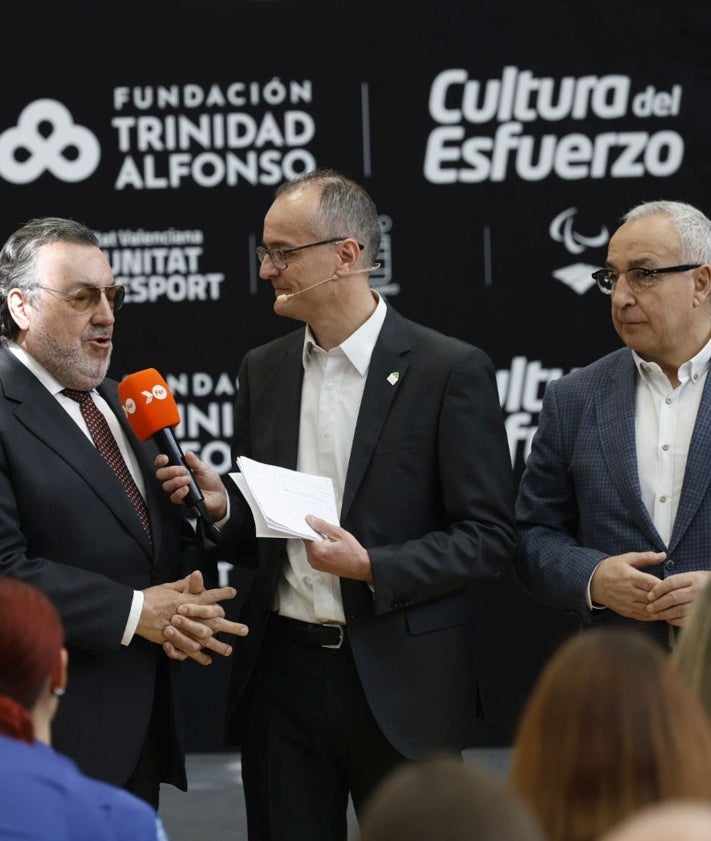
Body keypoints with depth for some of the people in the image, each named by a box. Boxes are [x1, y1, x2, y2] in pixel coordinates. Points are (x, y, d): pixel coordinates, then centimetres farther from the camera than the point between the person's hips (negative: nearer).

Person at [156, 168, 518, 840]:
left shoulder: (452, 371, -7)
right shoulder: (262, 371, 10)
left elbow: (490, 535, -8)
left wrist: (374, 567, -19)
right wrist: (219, 505, -6)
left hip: (399, 683, -4)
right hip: (282, 676, 4)